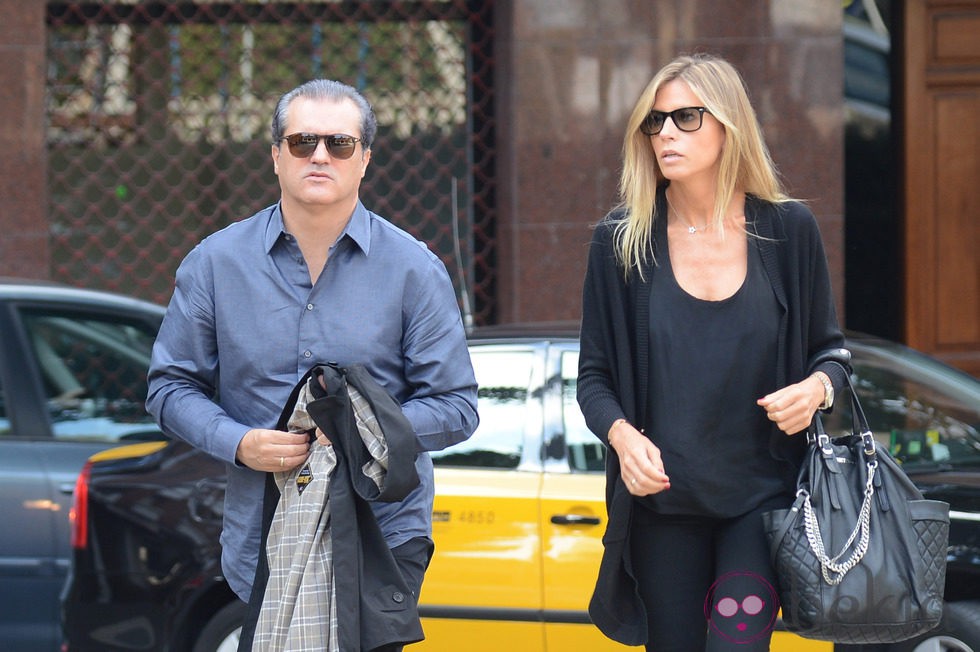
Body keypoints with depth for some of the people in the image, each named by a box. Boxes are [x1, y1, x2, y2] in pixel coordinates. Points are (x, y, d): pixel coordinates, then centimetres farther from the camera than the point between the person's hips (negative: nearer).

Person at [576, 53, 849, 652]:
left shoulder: (788, 230, 0)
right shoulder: (621, 241, 0)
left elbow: (830, 348, 10)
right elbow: (595, 376, 3)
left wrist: (817, 387, -12)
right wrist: (622, 435, -17)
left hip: (763, 495, -1)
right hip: (662, 499, 1)